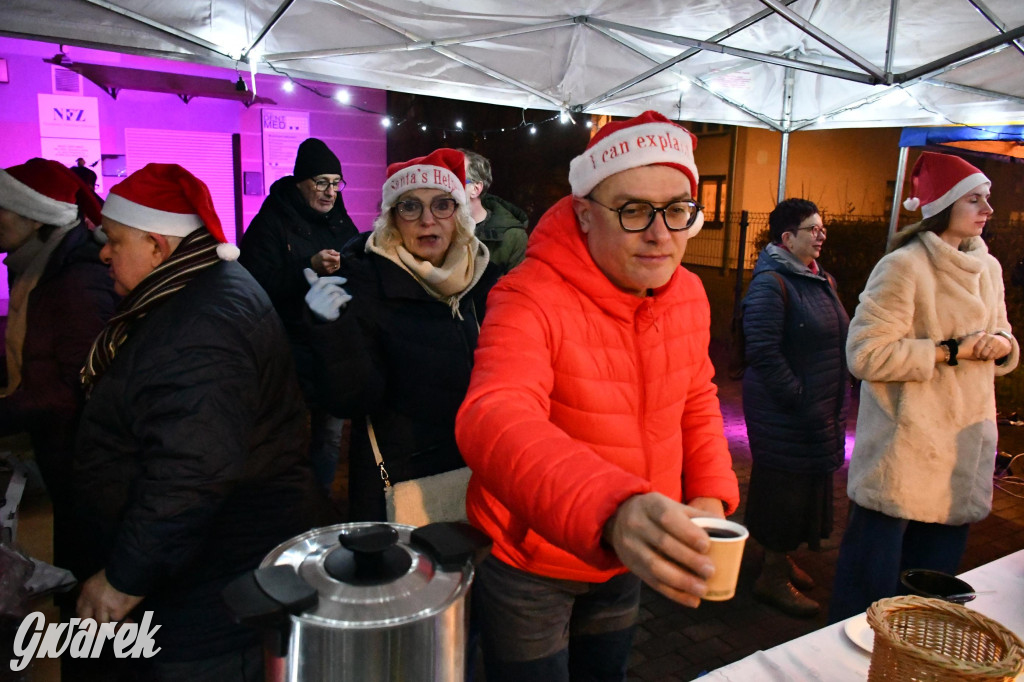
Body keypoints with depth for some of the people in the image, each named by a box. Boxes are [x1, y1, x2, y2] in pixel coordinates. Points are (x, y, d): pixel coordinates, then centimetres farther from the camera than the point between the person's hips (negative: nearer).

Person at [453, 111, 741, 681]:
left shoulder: (689, 295, -4)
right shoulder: (531, 299, -28)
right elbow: (494, 421, -45)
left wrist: (712, 493, -4)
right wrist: (611, 510, -61)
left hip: (627, 556, 6)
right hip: (530, 563, -6)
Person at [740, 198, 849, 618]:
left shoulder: (823, 281, 12)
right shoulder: (771, 283, -16)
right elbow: (763, 351, -22)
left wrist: (835, 405, 14)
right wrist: (799, 398, -21)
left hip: (821, 410, 9)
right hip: (784, 411, -9)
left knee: (809, 486, 18)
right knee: (784, 487, 1)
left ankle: (781, 558, 36)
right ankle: (773, 577, 16)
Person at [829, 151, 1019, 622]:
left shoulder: (987, 268, 13)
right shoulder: (904, 266, -12)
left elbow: (1001, 341, 21)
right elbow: (865, 354, -19)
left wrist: (1001, 344, -2)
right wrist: (951, 350, -18)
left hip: (963, 452, 7)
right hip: (904, 447, -7)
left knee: (937, 567, 16)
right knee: (872, 582, -1)